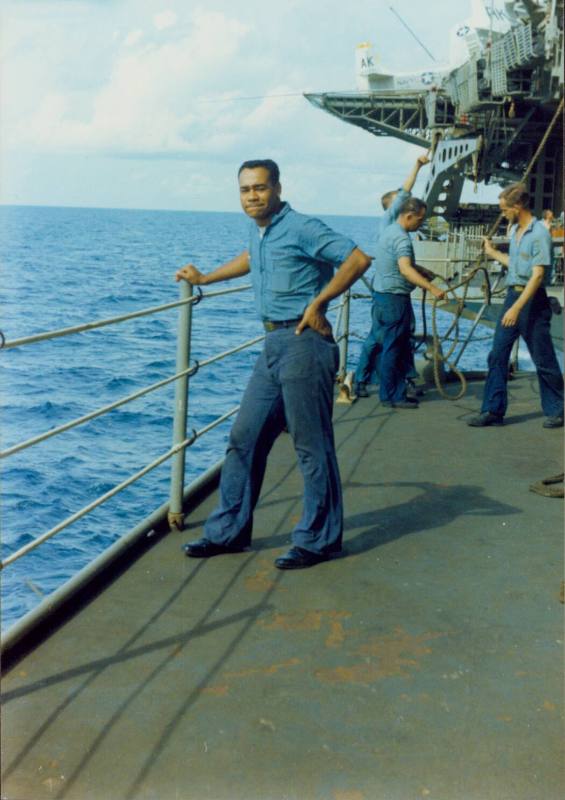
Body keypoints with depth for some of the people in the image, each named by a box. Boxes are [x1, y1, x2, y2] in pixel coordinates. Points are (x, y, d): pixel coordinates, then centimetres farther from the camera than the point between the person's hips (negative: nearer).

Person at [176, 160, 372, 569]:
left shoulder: (302, 228, -12)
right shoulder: (258, 231, 14)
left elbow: (358, 259, -19)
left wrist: (317, 304, -16)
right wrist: (205, 278, 37)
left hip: (303, 343, -9)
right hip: (274, 344, 9)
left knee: (312, 446, -1)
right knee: (245, 439, 10)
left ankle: (318, 540, 10)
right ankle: (229, 531, 20)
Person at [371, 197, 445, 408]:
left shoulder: (391, 231, 14)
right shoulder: (401, 238, -20)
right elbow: (405, 270, -35)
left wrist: (420, 270, 29)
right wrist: (431, 288, -42)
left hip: (385, 295, 10)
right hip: (394, 298, -10)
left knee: (397, 347, 14)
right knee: (394, 348, -4)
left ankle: (394, 394, 19)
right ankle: (392, 396, 2)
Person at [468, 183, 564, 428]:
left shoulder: (539, 234, -15)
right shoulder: (515, 231, 12)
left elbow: (537, 275, -20)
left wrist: (517, 307, -24)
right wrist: (492, 252, 33)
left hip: (532, 300, -8)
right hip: (512, 295, 8)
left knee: (543, 360, 2)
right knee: (497, 355, 4)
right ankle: (493, 410, 8)